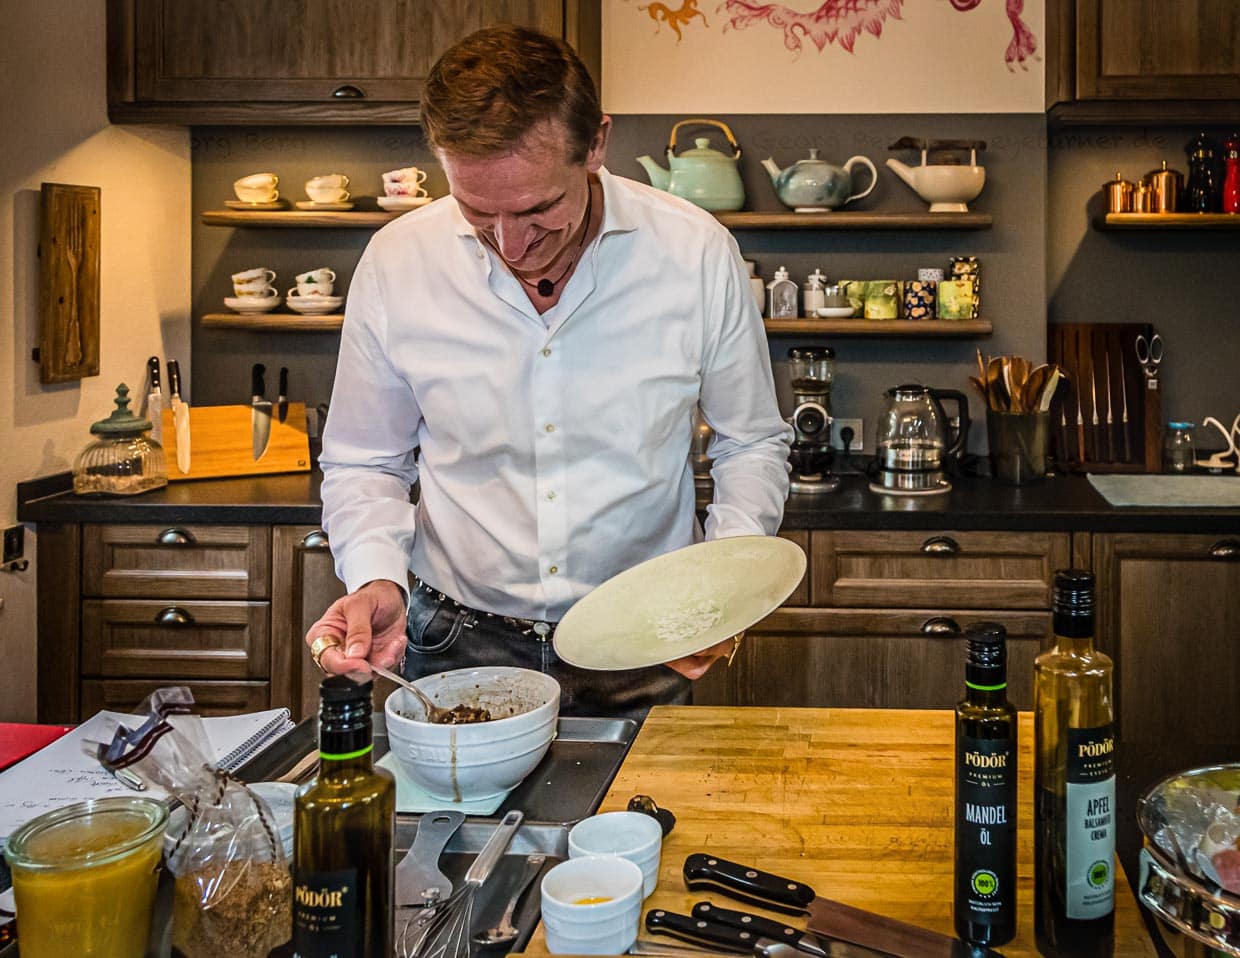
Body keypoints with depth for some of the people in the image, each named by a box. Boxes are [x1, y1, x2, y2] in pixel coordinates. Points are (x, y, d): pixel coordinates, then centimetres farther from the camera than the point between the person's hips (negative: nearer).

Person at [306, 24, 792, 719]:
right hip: (459, 648, 1)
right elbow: (364, 465, 3)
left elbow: (753, 445, 2)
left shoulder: (697, 254, -12)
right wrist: (376, 578, -16)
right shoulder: (396, 264, -11)